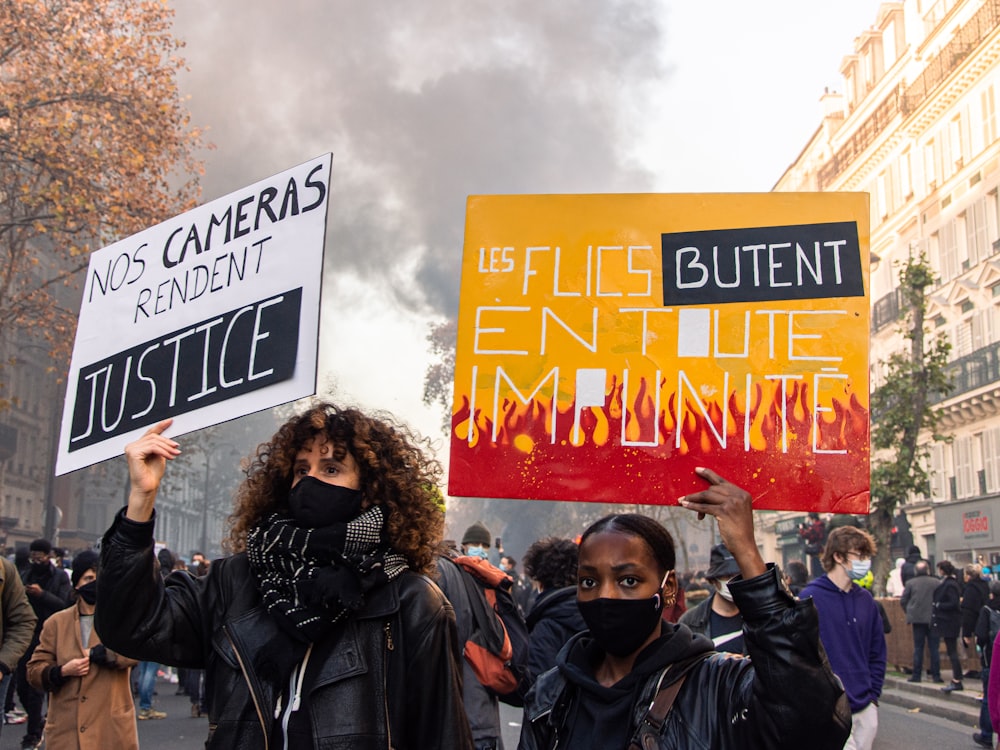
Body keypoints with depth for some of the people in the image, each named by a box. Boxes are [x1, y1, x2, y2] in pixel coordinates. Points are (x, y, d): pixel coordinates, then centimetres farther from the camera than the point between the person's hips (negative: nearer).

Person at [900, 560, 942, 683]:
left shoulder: (910, 583, -1)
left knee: (918, 648, 5)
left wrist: (909, 613, 12)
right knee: (934, 648, 6)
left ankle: (916, 675, 6)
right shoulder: (936, 582, -2)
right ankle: (936, 675, 6)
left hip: (917, 619, 0)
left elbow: (903, 601, -1)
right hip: (933, 619, 0)